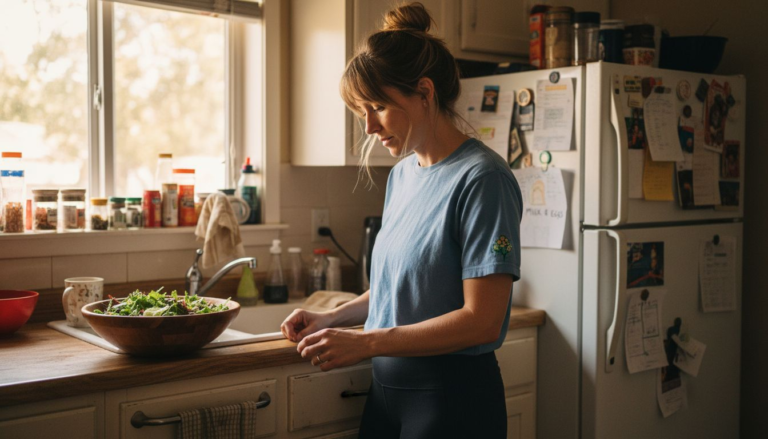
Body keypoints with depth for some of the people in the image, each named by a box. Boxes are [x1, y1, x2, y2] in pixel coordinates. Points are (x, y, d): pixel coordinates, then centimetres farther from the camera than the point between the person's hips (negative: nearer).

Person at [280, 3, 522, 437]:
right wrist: (332, 317, 2)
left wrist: (366, 342, -21)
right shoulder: (402, 173, 7)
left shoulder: (481, 178, -17)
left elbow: (481, 320, -21)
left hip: (452, 397, -7)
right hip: (387, 385, 7)